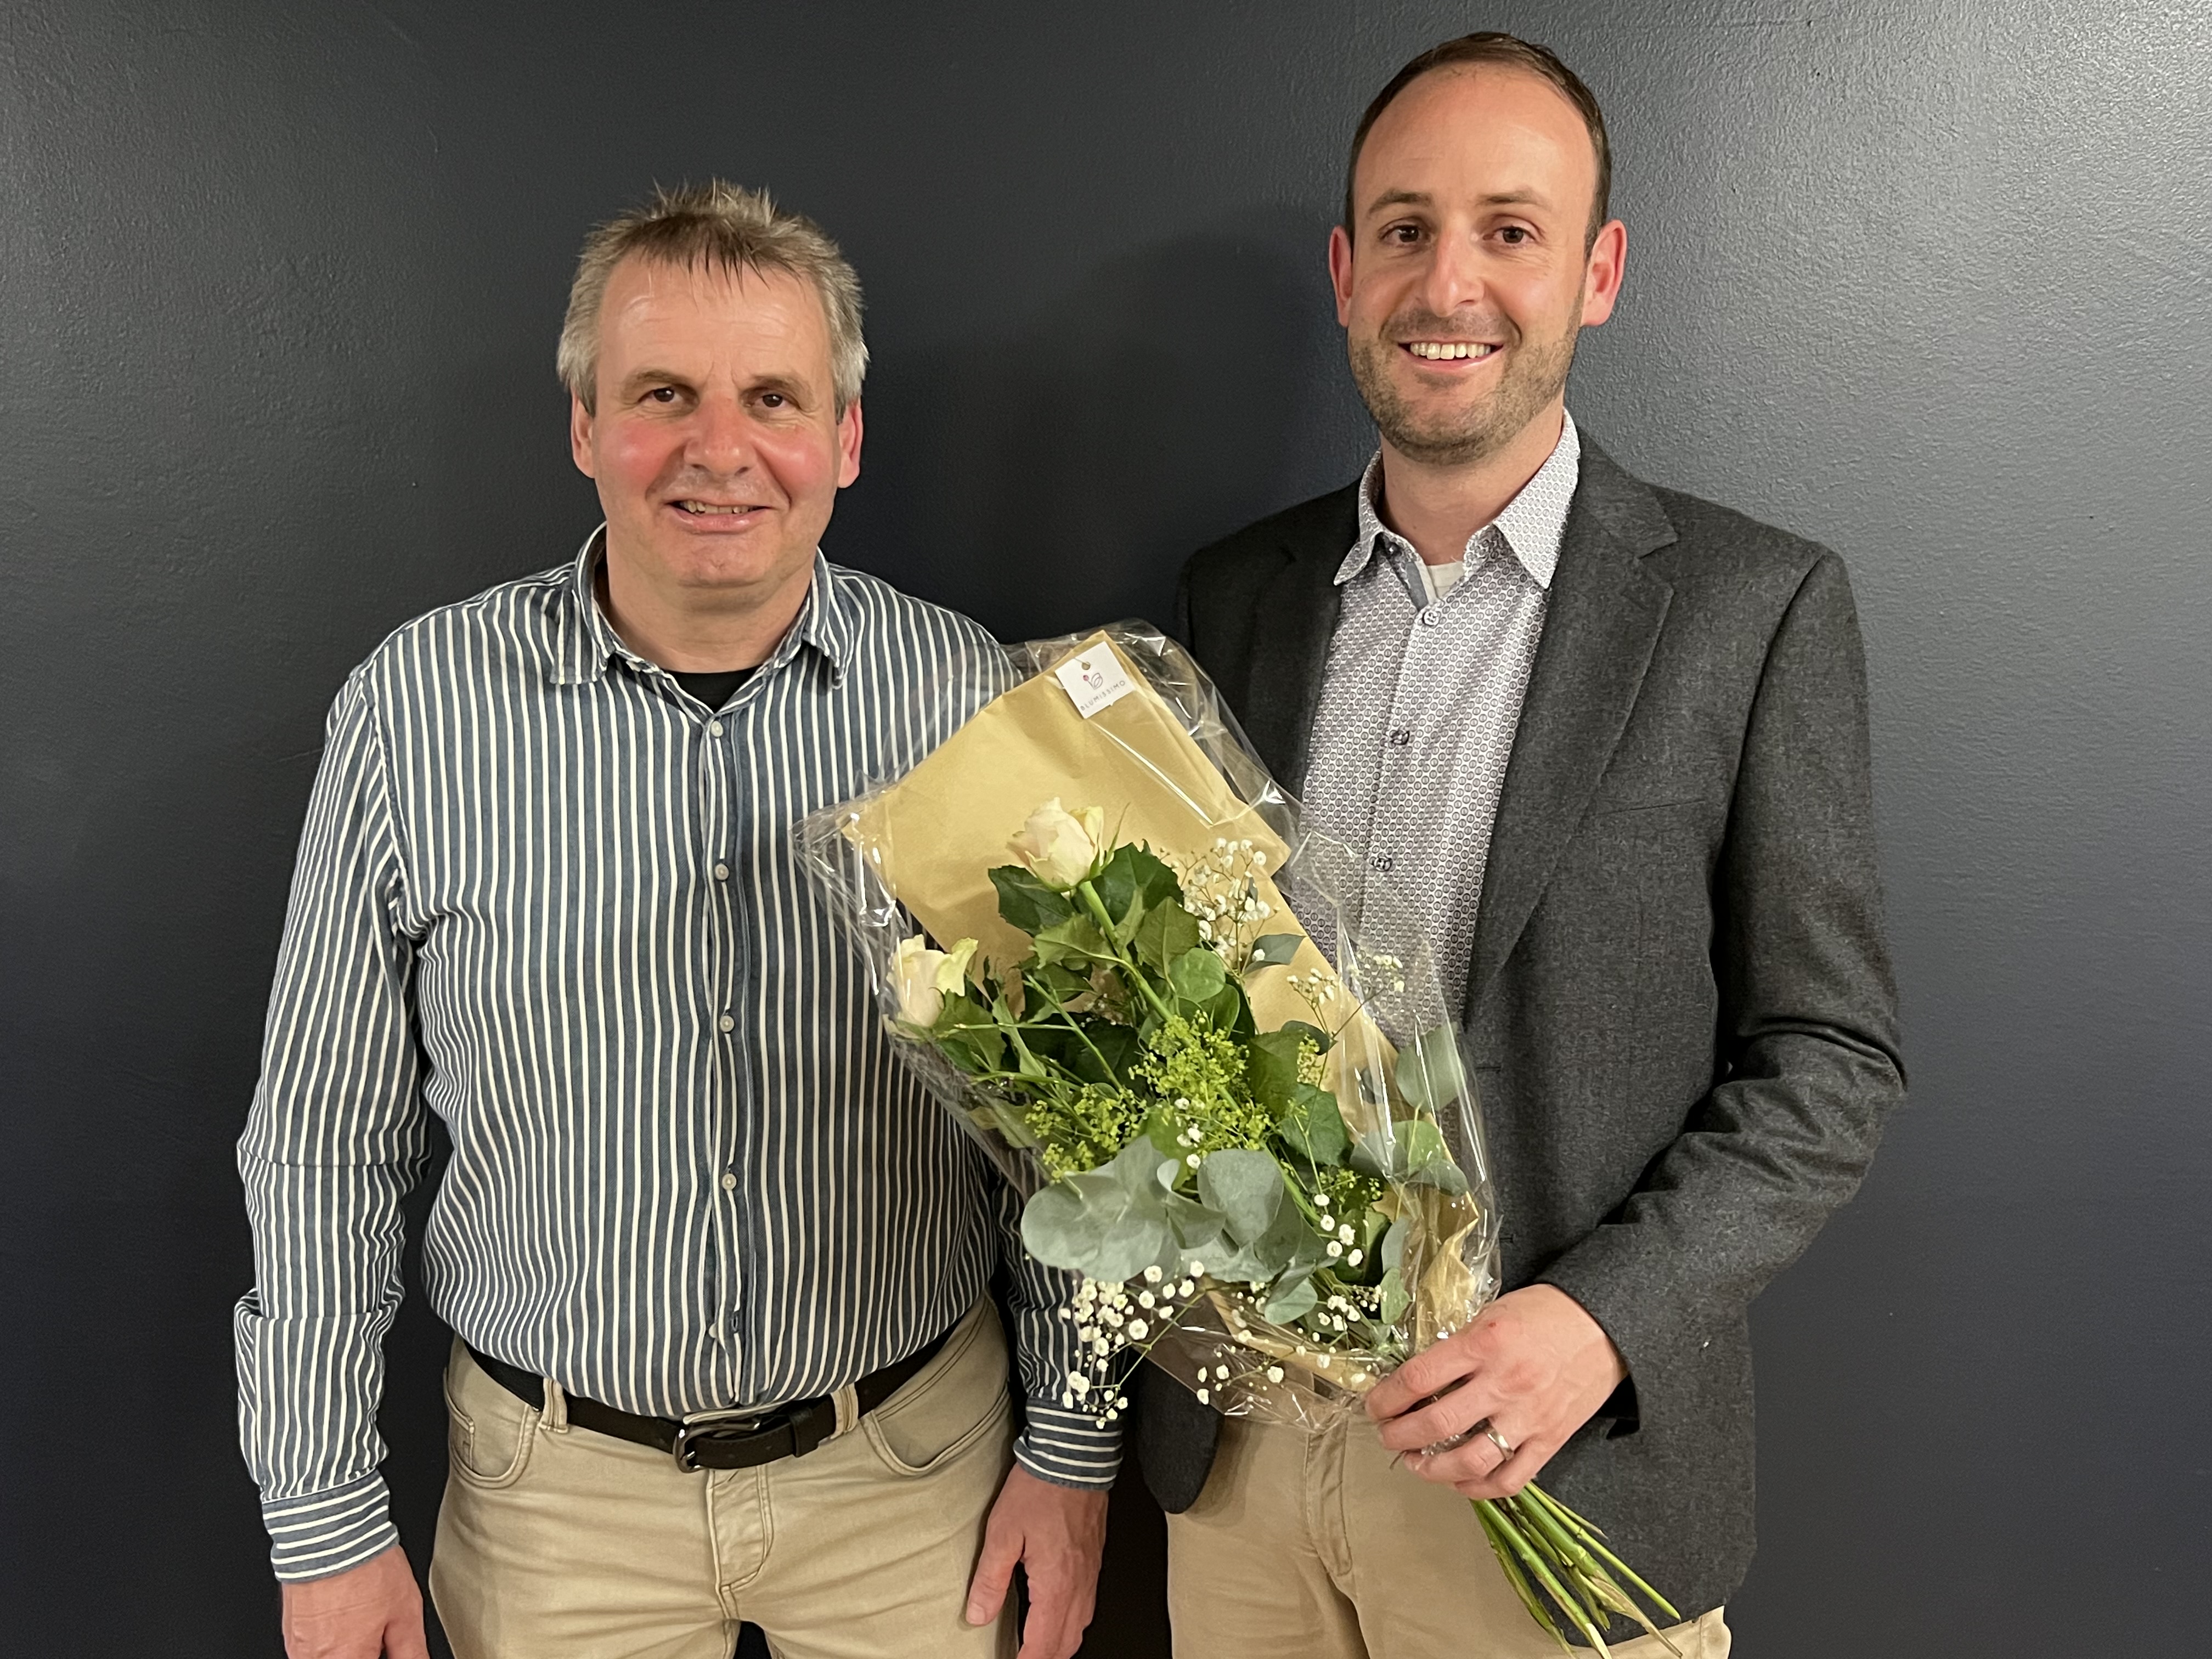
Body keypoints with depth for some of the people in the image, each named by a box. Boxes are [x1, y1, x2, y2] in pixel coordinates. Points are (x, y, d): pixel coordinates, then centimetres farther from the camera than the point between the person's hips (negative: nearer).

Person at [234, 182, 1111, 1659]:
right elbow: (326, 1146, -2)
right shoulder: (418, 707, -10)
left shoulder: (960, 693, -9)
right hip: (561, 1484, 0)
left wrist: (1072, 1446, 0)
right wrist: (324, 1522, 1)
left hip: (912, 1464, 1)